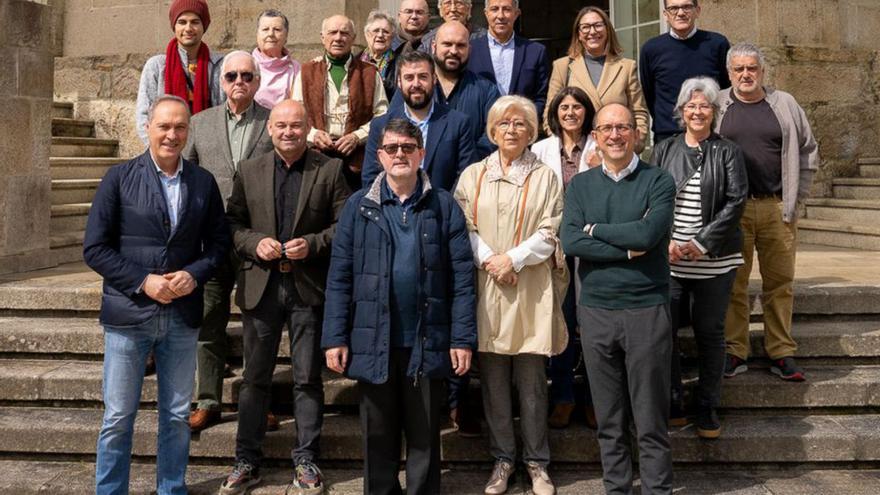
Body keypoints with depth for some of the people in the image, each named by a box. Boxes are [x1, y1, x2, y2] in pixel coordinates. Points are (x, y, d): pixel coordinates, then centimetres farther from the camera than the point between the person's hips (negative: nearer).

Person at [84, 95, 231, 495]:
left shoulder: (203, 182, 4)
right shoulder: (119, 178, -3)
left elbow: (219, 242, 8)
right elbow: (95, 248, -5)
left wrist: (194, 274, -10)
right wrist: (143, 282, -15)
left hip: (183, 314, 3)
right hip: (129, 312, -2)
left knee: (177, 415, 13)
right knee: (118, 417, 6)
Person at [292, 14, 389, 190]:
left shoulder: (370, 73, 11)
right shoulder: (306, 72, 14)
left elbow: (382, 115, 6)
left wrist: (358, 136, -8)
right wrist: (312, 134, -8)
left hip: (357, 161, 0)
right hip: (316, 157, 1)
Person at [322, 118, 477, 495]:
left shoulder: (443, 206, 1)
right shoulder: (359, 206, 3)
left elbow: (462, 277, -2)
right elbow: (339, 277, 2)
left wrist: (463, 338, -7)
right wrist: (335, 338, -4)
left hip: (427, 342, -1)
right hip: (373, 341, 1)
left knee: (425, 435, 11)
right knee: (377, 435, 13)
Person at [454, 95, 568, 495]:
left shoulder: (545, 177, 6)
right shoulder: (473, 176, 10)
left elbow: (551, 232, -1)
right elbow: (463, 227, 4)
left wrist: (513, 259, -12)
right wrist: (489, 260, -11)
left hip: (531, 287, -1)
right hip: (485, 287, 2)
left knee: (532, 380, 4)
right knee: (493, 379, 6)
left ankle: (536, 461, 18)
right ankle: (502, 458, 20)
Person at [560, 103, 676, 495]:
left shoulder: (659, 182, -1)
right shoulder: (580, 185, 7)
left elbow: (647, 233, -18)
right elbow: (569, 241, -7)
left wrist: (596, 229, -6)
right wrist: (627, 249, -12)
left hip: (647, 309, -3)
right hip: (595, 310, 3)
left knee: (651, 418, 5)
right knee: (609, 418, 13)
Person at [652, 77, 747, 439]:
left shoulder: (728, 152, 4)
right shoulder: (664, 150, 9)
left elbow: (735, 202, -5)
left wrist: (702, 243, -12)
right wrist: (665, 242, -10)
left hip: (714, 261, -1)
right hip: (667, 260, 2)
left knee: (710, 333, 6)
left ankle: (708, 408, 20)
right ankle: (671, 404, 19)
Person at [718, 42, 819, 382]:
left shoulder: (784, 105, 9)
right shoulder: (716, 107, 4)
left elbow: (808, 150, 14)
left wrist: (797, 196, 7)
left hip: (778, 208, 2)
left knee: (780, 282, 6)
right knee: (733, 283, 3)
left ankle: (782, 353, 15)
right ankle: (735, 353, 12)